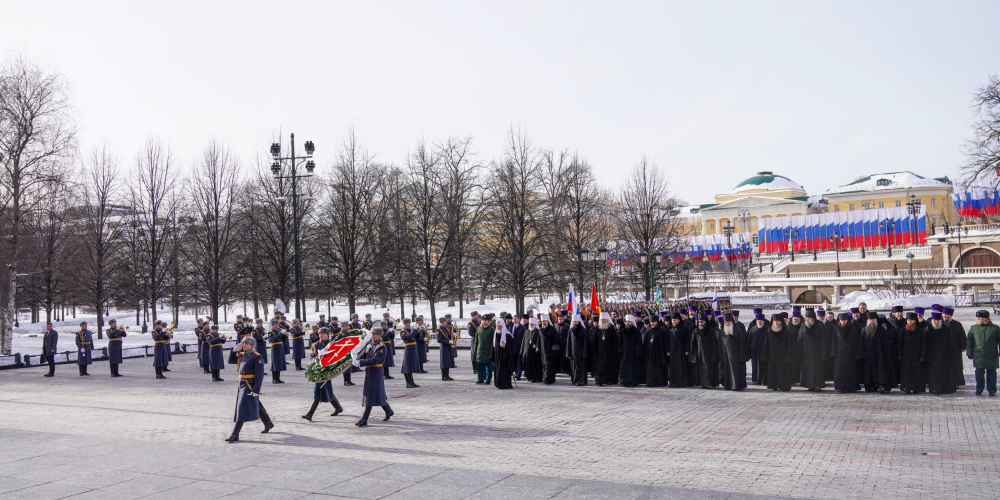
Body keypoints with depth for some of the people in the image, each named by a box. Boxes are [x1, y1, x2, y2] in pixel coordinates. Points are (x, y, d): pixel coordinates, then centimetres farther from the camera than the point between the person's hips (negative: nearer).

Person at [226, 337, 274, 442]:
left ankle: (235, 435, -9)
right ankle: (268, 424, 37)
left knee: (242, 408, -10)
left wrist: (256, 390, -23)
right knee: (257, 406, 19)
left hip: (250, 385, -8)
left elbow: (260, 375, -18)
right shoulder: (242, 355, 10)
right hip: (241, 384, 8)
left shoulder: (257, 357, -14)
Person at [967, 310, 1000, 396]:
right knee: (979, 373, 3)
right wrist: (969, 353, 5)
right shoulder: (973, 328, 5)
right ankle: (979, 390, 14)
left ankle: (992, 391, 15)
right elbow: (969, 341, 9)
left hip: (991, 356, -1)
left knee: (991, 373, 6)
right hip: (978, 356, 1)